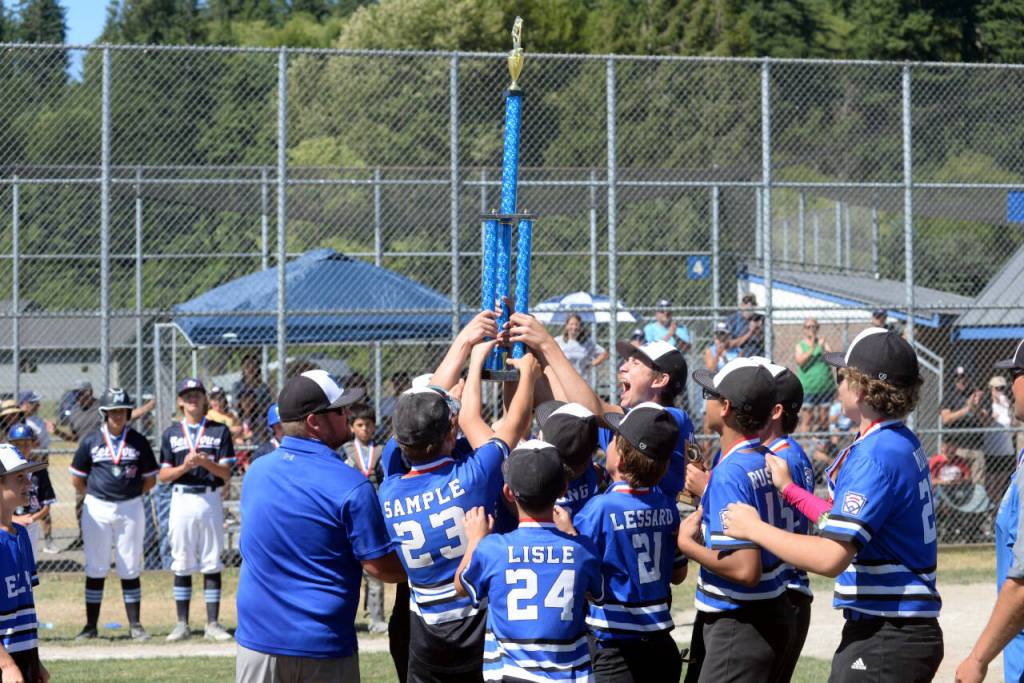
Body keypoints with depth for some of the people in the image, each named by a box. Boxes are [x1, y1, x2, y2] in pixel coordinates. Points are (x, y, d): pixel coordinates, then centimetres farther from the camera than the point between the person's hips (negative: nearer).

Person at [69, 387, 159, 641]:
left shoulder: (138, 441, 2)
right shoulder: (90, 441, 0)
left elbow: (150, 478, 9)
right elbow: (77, 478, 6)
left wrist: (131, 496, 2)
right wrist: (94, 499, 3)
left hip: (130, 508, 0)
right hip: (97, 509, 0)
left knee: (130, 569, 4)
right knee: (95, 568, 3)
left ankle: (134, 625, 9)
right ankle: (91, 625, 8)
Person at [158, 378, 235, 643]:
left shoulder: (219, 431, 4)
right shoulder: (171, 434, 8)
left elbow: (226, 473, -2)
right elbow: (163, 476, 4)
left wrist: (206, 462, -20)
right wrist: (184, 466, -14)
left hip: (210, 499, -1)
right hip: (181, 500, 1)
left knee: (212, 564, 1)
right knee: (181, 565, 4)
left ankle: (212, 624, 6)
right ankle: (182, 623, 11)